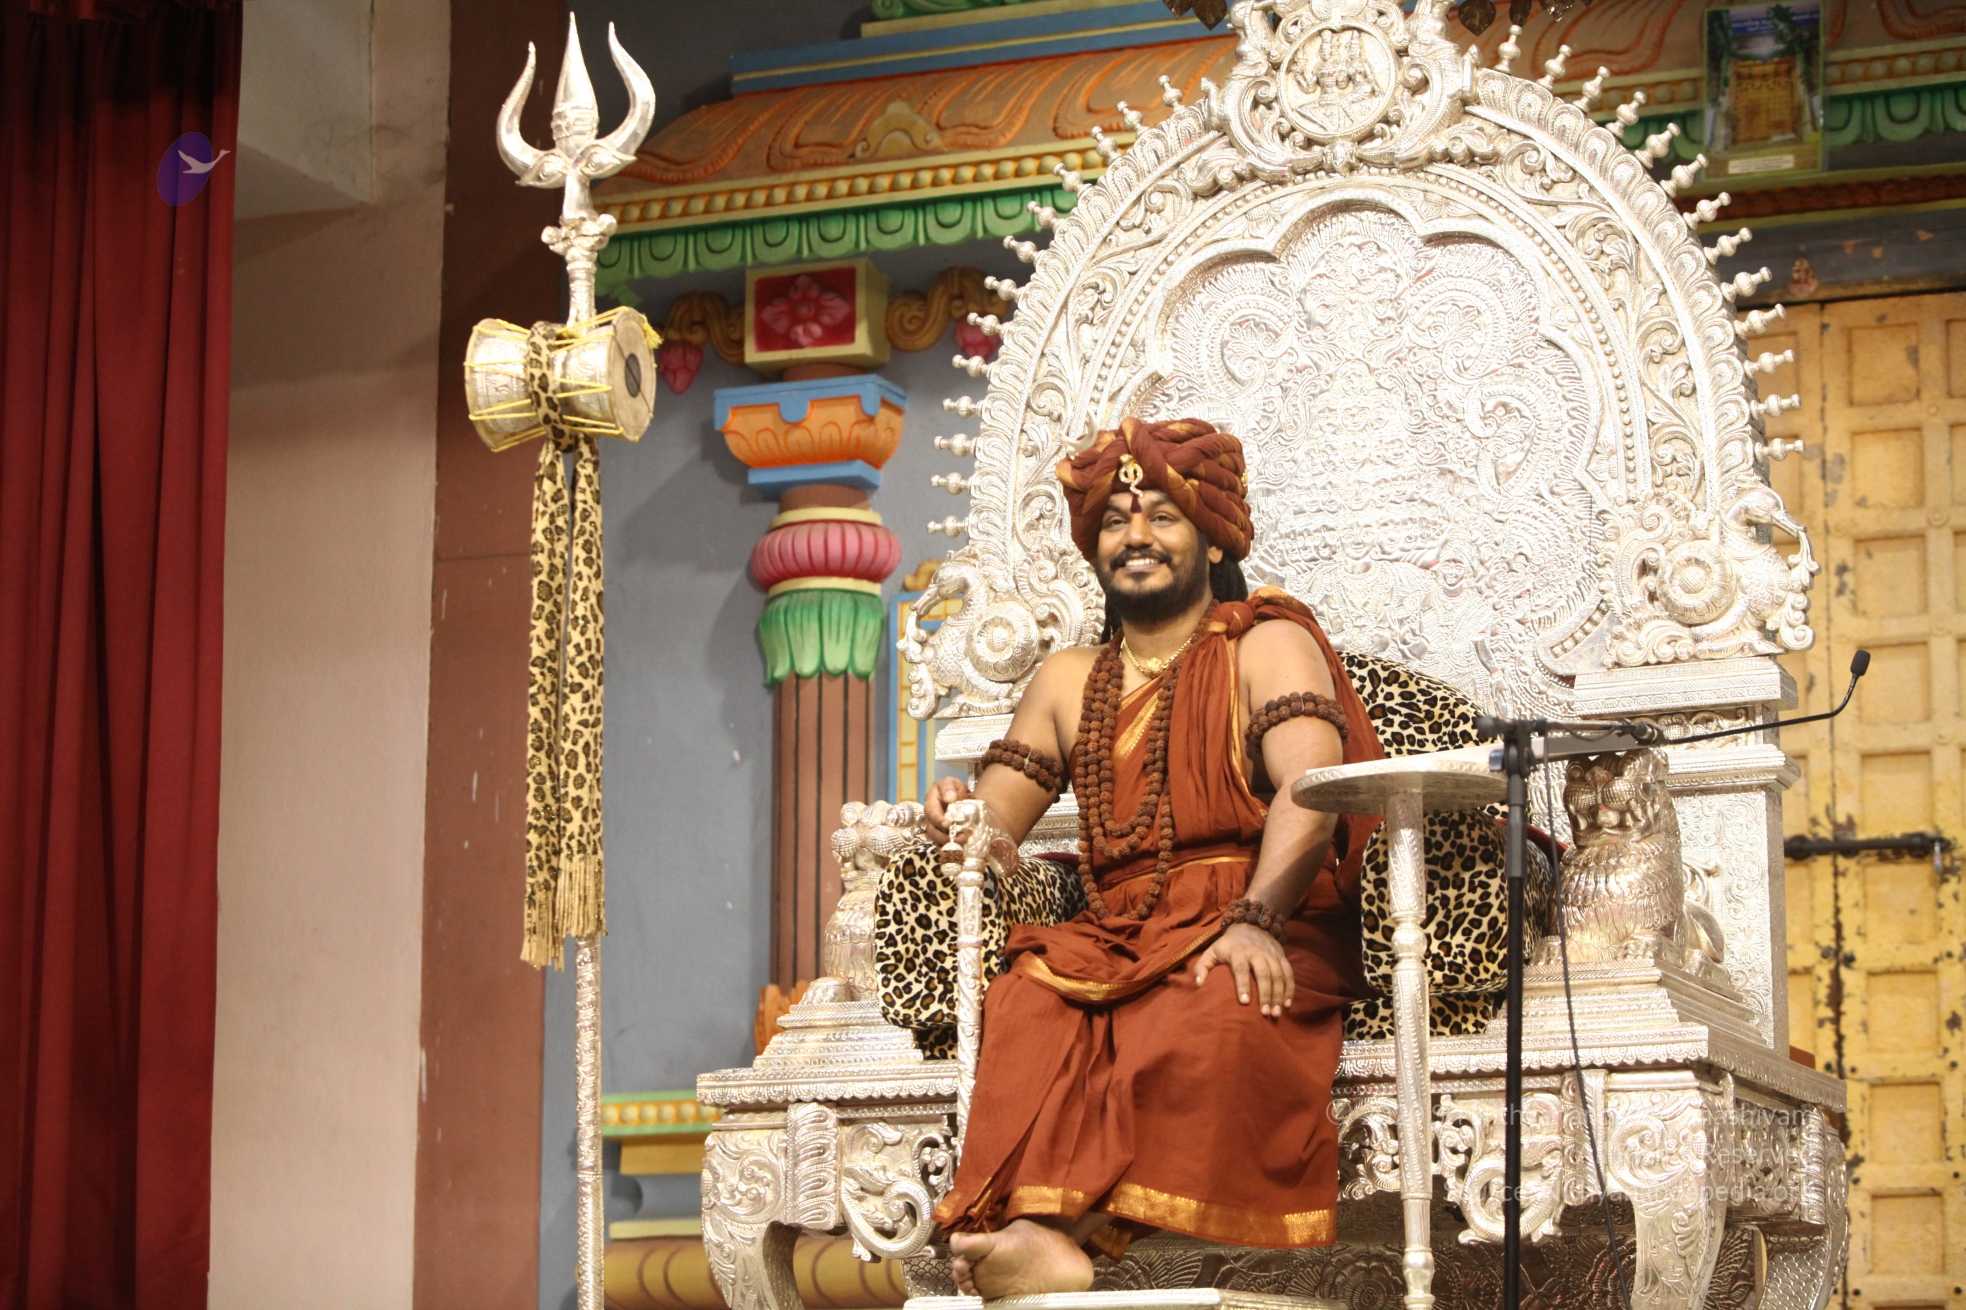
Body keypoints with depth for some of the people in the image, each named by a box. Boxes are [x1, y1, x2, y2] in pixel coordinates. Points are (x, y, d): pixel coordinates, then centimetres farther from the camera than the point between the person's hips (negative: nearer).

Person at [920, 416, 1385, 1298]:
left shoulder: (1265, 646, 7)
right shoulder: (1071, 681, 24)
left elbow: (1311, 791, -10)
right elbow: (995, 819, 17)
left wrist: (1254, 919, -27)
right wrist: (962, 814, -9)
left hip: (1259, 937, -4)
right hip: (1114, 942, 4)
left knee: (1213, 1008, -38)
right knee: (1026, 1005, -30)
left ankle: (1073, 1229, -45)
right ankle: (1048, 1243, -46)